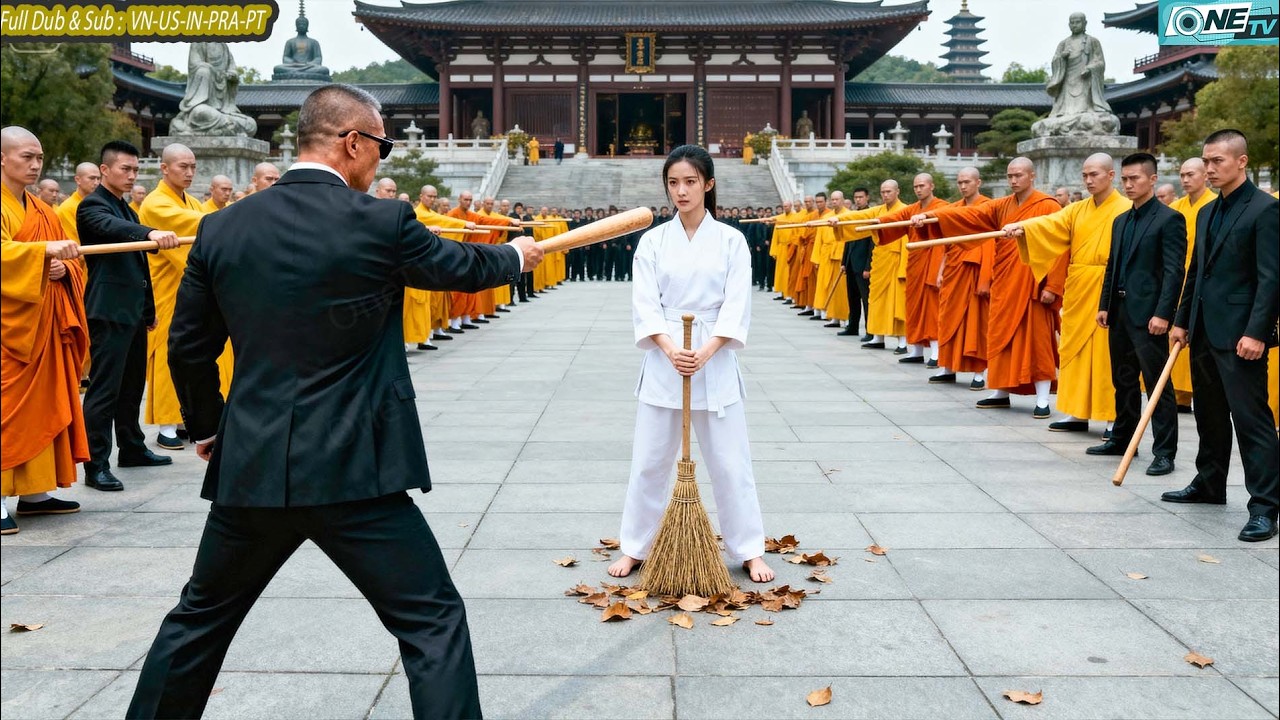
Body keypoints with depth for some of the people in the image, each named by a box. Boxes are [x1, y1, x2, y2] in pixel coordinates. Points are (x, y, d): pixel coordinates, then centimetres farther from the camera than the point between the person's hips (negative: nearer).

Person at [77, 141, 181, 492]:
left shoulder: (127, 209, 20)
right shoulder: (93, 206, -8)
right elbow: (113, 228, -32)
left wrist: (149, 308, 23)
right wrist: (151, 233, -50)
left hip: (133, 311, 9)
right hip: (109, 312, -9)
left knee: (133, 384, 15)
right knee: (105, 388, -9)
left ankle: (132, 448, 26)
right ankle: (96, 465, -6)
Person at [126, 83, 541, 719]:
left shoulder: (223, 227, 3)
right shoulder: (381, 222, -9)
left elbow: (188, 345, 10)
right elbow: (461, 266, 8)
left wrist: (205, 426, 26)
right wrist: (516, 255, 30)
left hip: (249, 466, 5)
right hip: (353, 470, -5)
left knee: (202, 616, 25)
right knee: (432, 619, 5)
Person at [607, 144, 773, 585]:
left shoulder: (731, 240, 0)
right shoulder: (652, 241, 2)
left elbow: (736, 306, -6)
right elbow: (645, 305, -4)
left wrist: (705, 351, -19)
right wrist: (671, 350, -20)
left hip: (716, 360, -1)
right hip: (663, 359, 1)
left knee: (730, 461, 5)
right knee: (650, 461, 8)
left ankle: (750, 551, 19)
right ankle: (635, 547, 22)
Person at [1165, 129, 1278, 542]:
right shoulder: (1207, 213, 15)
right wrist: (1182, 320, 15)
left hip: (1240, 335, -8)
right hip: (1204, 333, 8)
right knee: (1209, 415, 17)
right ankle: (1209, 485, 31)